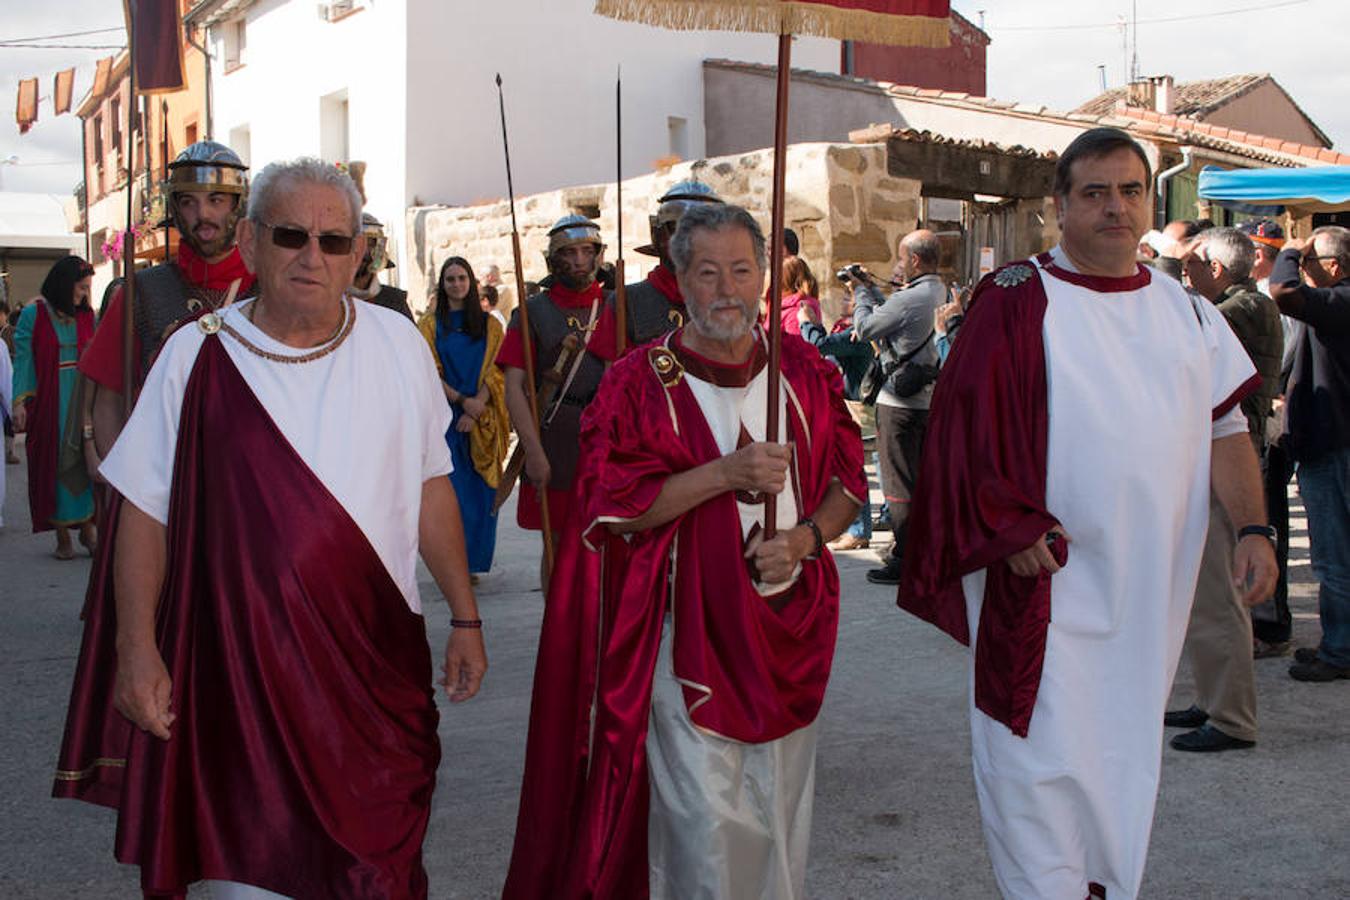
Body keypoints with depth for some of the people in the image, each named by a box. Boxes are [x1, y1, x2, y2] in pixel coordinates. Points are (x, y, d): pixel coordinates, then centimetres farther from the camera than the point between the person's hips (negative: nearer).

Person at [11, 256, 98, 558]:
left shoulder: (86, 315, 8)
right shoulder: (33, 314, -2)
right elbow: (23, 360, -4)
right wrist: (20, 402, -12)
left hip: (82, 398, 3)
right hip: (48, 402, -2)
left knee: (85, 461, -3)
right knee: (54, 463, 2)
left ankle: (87, 527, 5)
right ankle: (62, 535, 7)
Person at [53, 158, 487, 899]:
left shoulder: (397, 344, 1)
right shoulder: (196, 356, -4)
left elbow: (430, 484, 8)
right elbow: (146, 511, 0)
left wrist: (465, 617, 8)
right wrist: (137, 647, -7)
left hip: (380, 662, 2)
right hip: (243, 663, -2)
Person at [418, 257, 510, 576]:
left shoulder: (489, 325, 9)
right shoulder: (430, 324, 7)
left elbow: (494, 372, 2)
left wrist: (475, 410, -12)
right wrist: (462, 400, -14)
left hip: (481, 420, 1)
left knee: (480, 492, 0)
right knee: (451, 489, -7)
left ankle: (473, 562, 9)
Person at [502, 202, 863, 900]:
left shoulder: (805, 371, 4)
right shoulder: (640, 382, -7)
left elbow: (848, 481, 9)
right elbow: (612, 506, -13)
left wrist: (805, 536, -11)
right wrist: (726, 472, -23)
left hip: (791, 627, 4)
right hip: (689, 630, -4)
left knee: (780, 809, 16)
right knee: (704, 819, -3)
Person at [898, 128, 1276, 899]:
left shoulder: (1186, 311, 10)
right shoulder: (1019, 300, -6)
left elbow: (1226, 427, 12)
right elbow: (967, 417, -10)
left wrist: (1252, 527, 1)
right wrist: (1010, 526, -16)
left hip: (1152, 584, 5)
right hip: (1046, 577, -5)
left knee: (1126, 751, 15)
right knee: (1044, 755, -5)